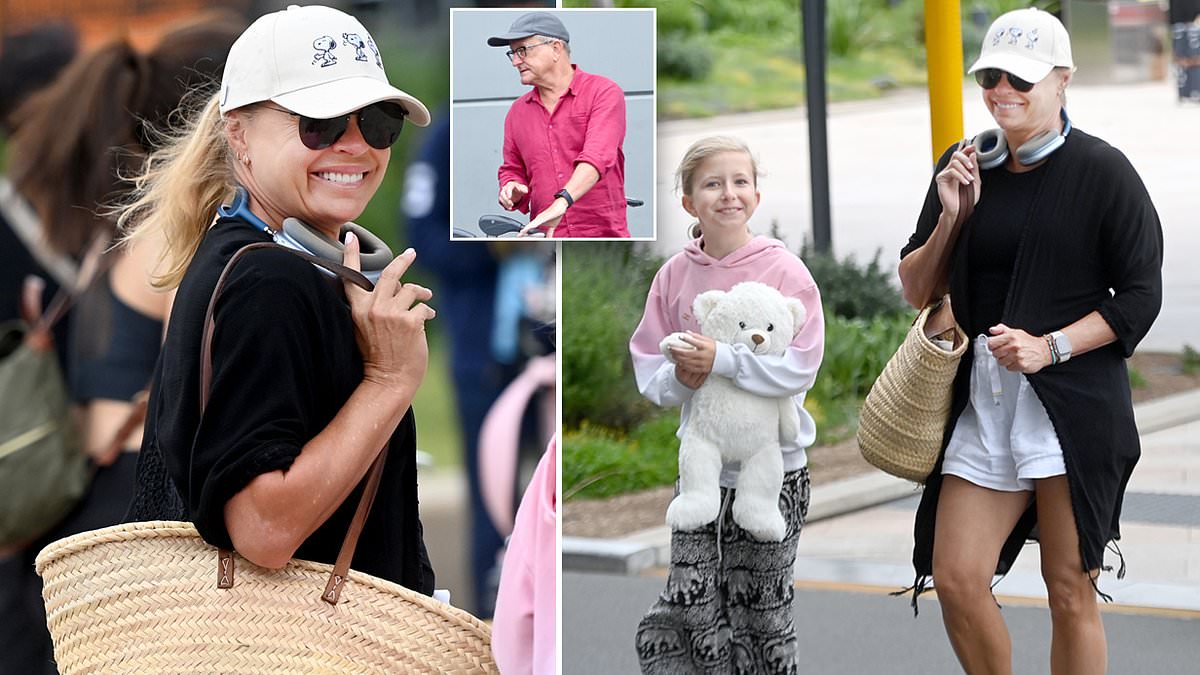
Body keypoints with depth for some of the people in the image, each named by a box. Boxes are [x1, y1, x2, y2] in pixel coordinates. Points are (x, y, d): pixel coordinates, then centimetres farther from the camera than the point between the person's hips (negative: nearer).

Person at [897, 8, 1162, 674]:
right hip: (982, 400, 5)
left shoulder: (1101, 171, -5)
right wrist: (949, 218, -4)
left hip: (1073, 402, -5)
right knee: (956, 580, -1)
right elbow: (918, 290, 13)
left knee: (1070, 591, 0)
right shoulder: (965, 167, 10)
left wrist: (1050, 347, -17)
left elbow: (1140, 297, -5)